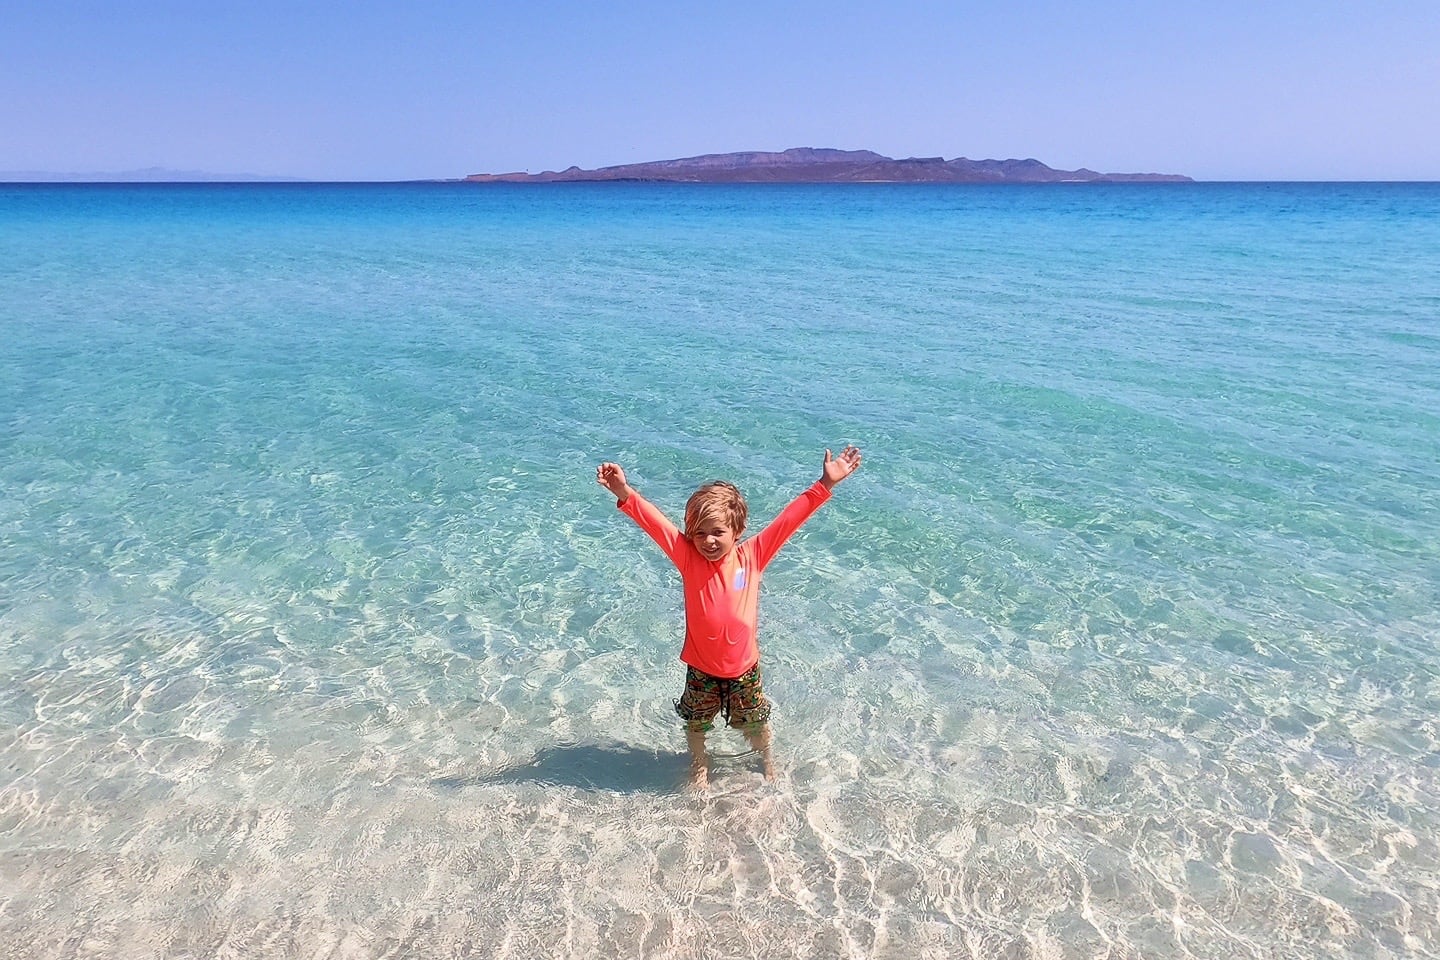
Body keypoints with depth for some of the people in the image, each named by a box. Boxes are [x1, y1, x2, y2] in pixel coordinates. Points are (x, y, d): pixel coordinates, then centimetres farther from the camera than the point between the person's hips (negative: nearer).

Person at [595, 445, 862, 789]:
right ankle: (699, 764, 52)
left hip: (744, 666, 0)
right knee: (696, 723, 21)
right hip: (700, 669, 0)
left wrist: (825, 485, -26)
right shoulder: (688, 558, -17)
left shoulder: (753, 556, -15)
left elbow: (790, 518, -20)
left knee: (755, 723, 22)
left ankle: (766, 758, 54)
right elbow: (654, 522, -29)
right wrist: (624, 494, -44)